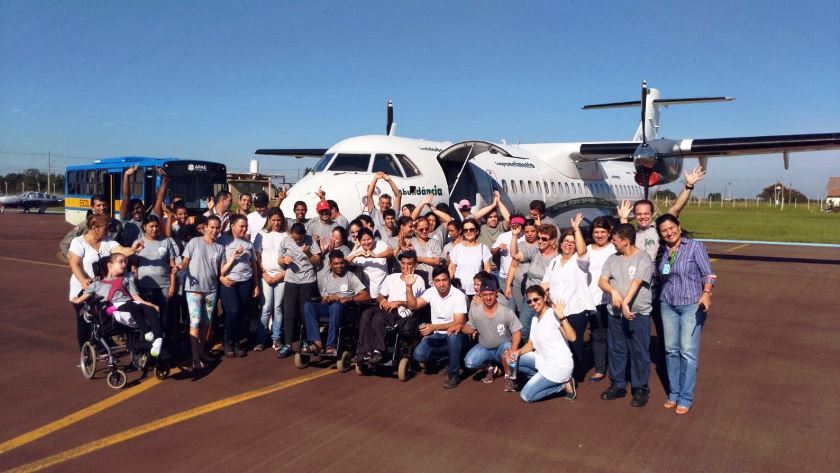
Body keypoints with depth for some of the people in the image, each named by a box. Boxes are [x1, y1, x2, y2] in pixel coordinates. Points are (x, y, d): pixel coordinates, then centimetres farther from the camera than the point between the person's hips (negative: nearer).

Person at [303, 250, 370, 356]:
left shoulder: (351, 277, 7)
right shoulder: (325, 279, 19)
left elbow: (366, 296, -4)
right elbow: (323, 302, 18)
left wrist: (349, 299, -16)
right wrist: (328, 299, -6)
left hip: (345, 309, -4)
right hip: (328, 307, 4)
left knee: (336, 305, -39)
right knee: (308, 305, -23)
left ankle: (331, 346, -38)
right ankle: (317, 343, -33)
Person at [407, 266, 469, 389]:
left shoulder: (459, 296, -16)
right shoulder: (431, 292, 1)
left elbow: (458, 324, -22)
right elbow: (413, 305, -3)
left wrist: (434, 327, -31)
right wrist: (408, 287, -16)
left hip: (454, 337, -4)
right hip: (437, 336, 5)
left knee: (452, 334, -40)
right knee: (418, 355, -21)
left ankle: (453, 373, -18)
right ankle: (451, 358, 7)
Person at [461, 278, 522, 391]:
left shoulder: (506, 312, -21)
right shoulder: (474, 310, -12)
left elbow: (517, 332, -16)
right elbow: (470, 327, 4)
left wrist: (513, 350, -33)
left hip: (502, 348, -3)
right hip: (484, 348, 3)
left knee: (506, 346, -38)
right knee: (469, 363, -23)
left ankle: (508, 376, -10)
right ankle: (490, 368, 13)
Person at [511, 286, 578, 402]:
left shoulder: (553, 314, -17)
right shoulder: (535, 318, 9)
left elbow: (572, 338, -28)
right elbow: (530, 344, 12)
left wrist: (562, 317, -39)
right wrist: (518, 352, -7)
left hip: (559, 365, -8)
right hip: (542, 360, 9)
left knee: (526, 396, -10)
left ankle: (564, 385, 2)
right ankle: (542, 377, 7)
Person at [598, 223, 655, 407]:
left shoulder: (643, 258, -8)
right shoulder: (612, 259, 9)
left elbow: (636, 282, -20)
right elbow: (602, 281, 0)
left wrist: (625, 302, -31)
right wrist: (613, 291, -21)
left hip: (638, 314, -5)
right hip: (616, 314, 6)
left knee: (639, 353, 2)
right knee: (616, 351, 13)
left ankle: (640, 389, 15)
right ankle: (618, 386, 27)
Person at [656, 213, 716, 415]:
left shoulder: (695, 246, -5)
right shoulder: (663, 252, 9)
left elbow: (708, 274, -10)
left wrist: (706, 294, -25)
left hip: (692, 305, -5)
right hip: (667, 305, 5)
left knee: (688, 351, -5)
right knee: (671, 350, 8)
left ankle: (685, 398, 4)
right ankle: (673, 394, 19)